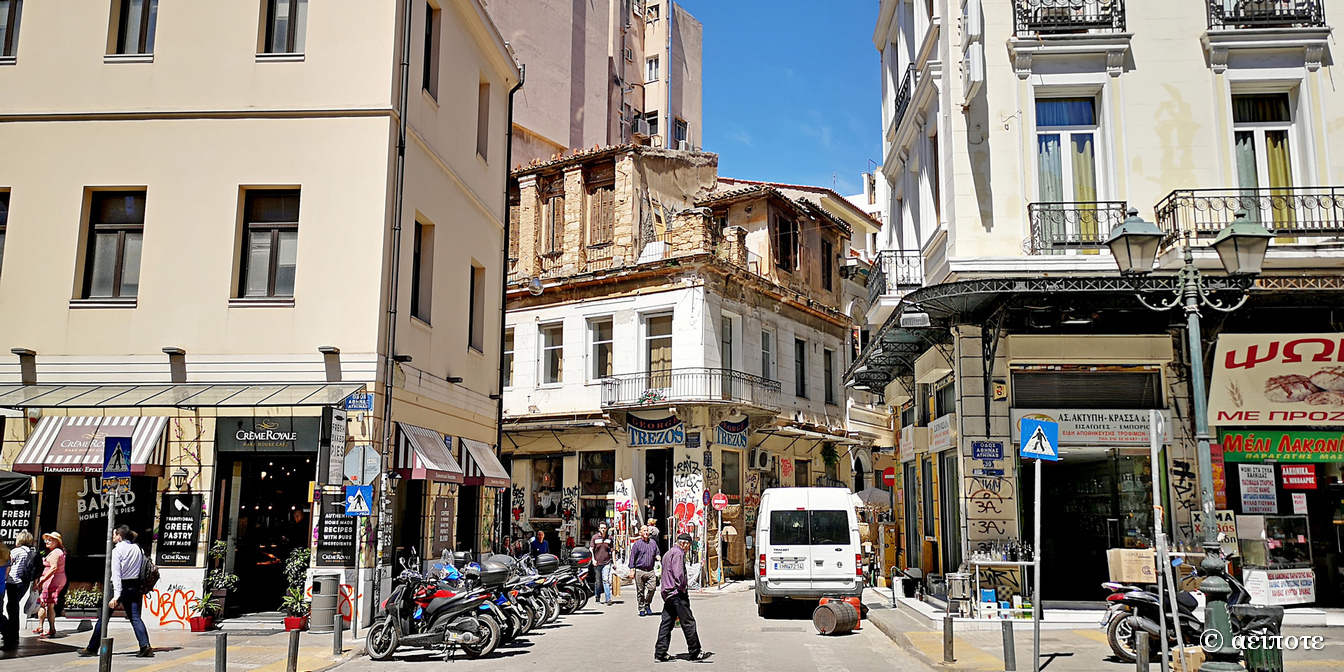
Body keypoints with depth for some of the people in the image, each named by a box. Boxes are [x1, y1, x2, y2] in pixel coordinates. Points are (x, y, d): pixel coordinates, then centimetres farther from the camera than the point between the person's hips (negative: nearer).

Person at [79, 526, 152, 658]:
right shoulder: (138, 549, 10)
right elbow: (143, 570, 9)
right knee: (135, 618, 2)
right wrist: (140, 590, 13)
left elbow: (116, 573, -15)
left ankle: (92, 648, 16)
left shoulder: (117, 550, -8)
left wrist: (116, 595, -20)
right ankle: (145, 646, -12)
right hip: (134, 587, 5)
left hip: (120, 586, -5)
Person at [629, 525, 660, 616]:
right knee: (640, 591, 1)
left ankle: (647, 605, 12)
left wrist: (657, 557, 1)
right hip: (640, 571, -2)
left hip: (650, 571, 2)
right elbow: (632, 557, 2)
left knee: (651, 588, -10)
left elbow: (657, 554, 24)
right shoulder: (637, 544, 2)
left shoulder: (653, 543, 12)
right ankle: (641, 609, 12)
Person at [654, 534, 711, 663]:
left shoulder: (668, 553, 21)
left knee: (666, 623, 9)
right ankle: (695, 652, 1)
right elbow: (678, 574, -22)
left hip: (667, 593, 10)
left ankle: (660, 654, 9)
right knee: (688, 622, -4)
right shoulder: (678, 553, -11)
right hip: (677, 594, -10)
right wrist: (682, 588, -11)